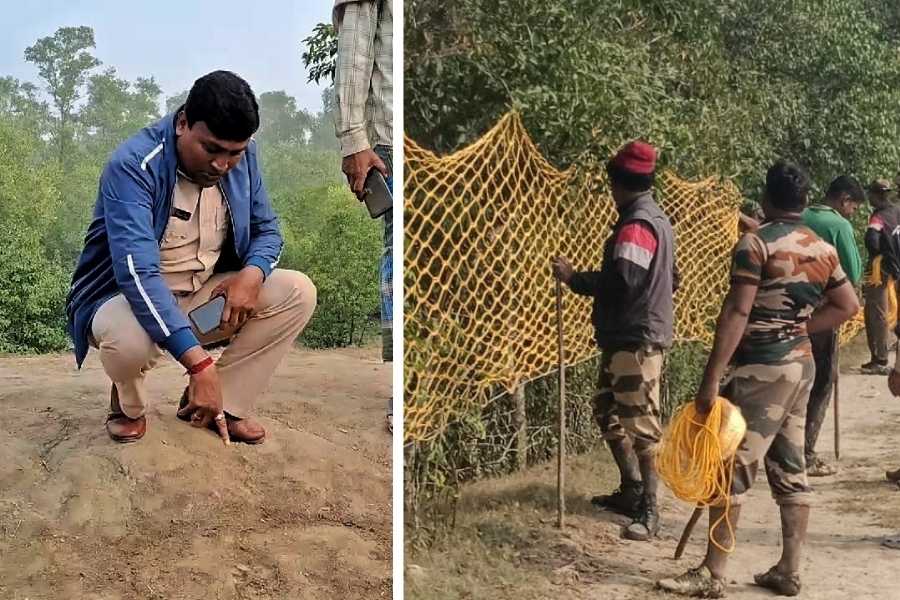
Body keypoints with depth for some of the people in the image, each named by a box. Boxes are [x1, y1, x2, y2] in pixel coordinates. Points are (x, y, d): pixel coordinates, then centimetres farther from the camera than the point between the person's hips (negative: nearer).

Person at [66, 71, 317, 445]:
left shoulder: (242, 157, -7)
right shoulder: (133, 165, -27)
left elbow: (266, 231, 5)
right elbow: (137, 272, -38)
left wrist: (252, 274, -22)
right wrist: (199, 364, -46)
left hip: (207, 295, 6)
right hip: (126, 297, -5)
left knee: (298, 292, -15)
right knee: (129, 338, -40)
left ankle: (224, 403, -4)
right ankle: (129, 406, -2)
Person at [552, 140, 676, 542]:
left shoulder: (635, 225, -17)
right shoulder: (658, 219, 15)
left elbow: (620, 281, -27)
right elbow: (667, 280, 21)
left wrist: (573, 278, -15)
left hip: (634, 342, -11)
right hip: (627, 339, 11)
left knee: (640, 426, -7)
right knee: (608, 413, 19)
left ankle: (648, 512, -3)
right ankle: (632, 491, 27)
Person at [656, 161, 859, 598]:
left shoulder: (756, 243, -12)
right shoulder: (823, 249, 9)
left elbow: (736, 314, -18)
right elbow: (848, 306, 14)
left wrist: (711, 379, -19)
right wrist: (798, 329, 11)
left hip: (762, 368, -7)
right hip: (801, 365, 8)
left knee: (732, 470, -4)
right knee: (791, 471, 11)